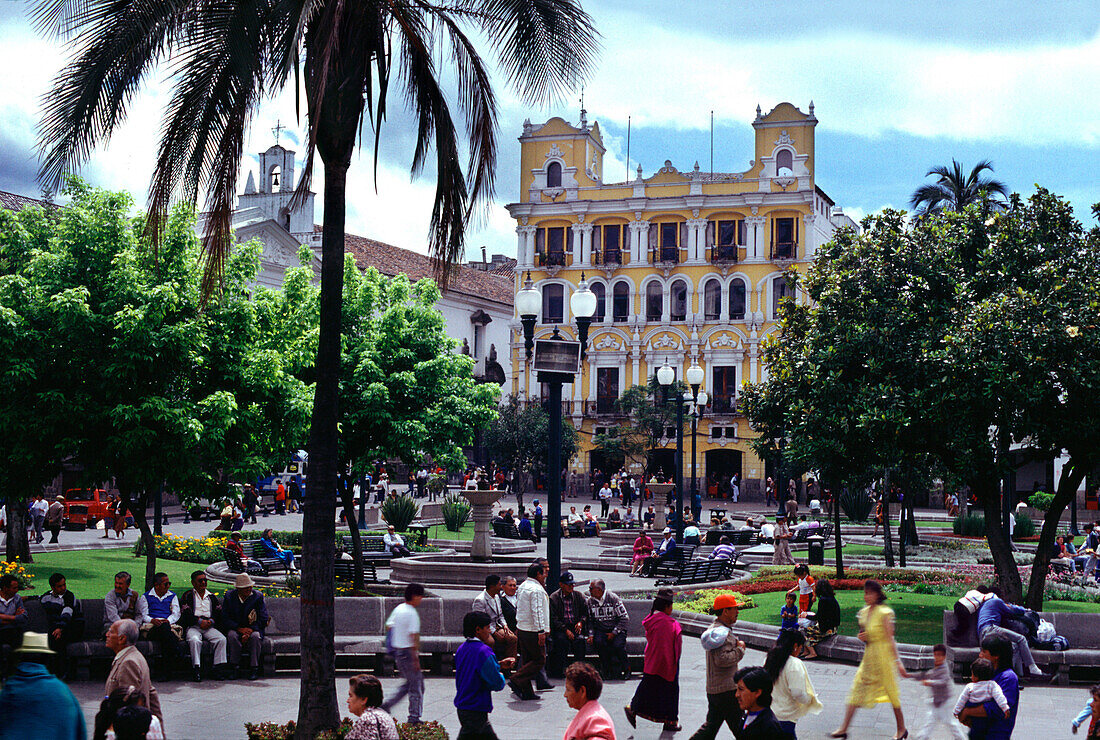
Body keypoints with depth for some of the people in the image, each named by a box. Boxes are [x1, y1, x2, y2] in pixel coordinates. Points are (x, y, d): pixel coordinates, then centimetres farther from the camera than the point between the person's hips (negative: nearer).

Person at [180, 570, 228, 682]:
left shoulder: (212, 597, 23)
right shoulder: (187, 595, 11)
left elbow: (218, 613, 15)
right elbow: (186, 614, -2)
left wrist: (211, 621, -6)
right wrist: (200, 621, -14)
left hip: (209, 626, 3)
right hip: (192, 626, -3)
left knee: (221, 639, -25)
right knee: (195, 640, -36)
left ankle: (219, 668, -26)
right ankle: (197, 670, -38)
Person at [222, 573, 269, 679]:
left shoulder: (258, 596, -3)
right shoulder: (229, 597, -1)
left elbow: (263, 619, -6)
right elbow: (225, 619, -6)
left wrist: (250, 630, -22)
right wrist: (240, 629, -21)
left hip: (254, 629, 0)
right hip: (235, 629, 0)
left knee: (255, 636, -33)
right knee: (232, 635, -33)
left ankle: (254, 669, -23)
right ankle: (233, 668, -22)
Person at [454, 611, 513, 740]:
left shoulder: (461, 649, 7)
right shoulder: (483, 651, -20)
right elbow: (498, 684, -17)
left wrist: (499, 665, 17)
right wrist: (501, 675, 5)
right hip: (475, 710, -9)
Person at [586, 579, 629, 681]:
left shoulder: (613, 598, -10)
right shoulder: (590, 601, 4)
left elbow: (625, 619, -8)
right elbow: (590, 620, 12)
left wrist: (614, 633, -14)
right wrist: (591, 634, -4)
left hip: (617, 629, -3)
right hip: (600, 630, 3)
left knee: (618, 645, -31)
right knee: (598, 642, -29)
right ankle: (607, 671, -15)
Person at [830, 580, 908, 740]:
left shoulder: (884, 613, -15)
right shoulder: (864, 612, 6)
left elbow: (890, 639, -15)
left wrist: (898, 662, -16)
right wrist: (862, 637, -4)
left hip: (883, 655, -7)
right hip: (868, 656, 7)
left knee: (892, 693, 6)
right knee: (856, 691, 3)